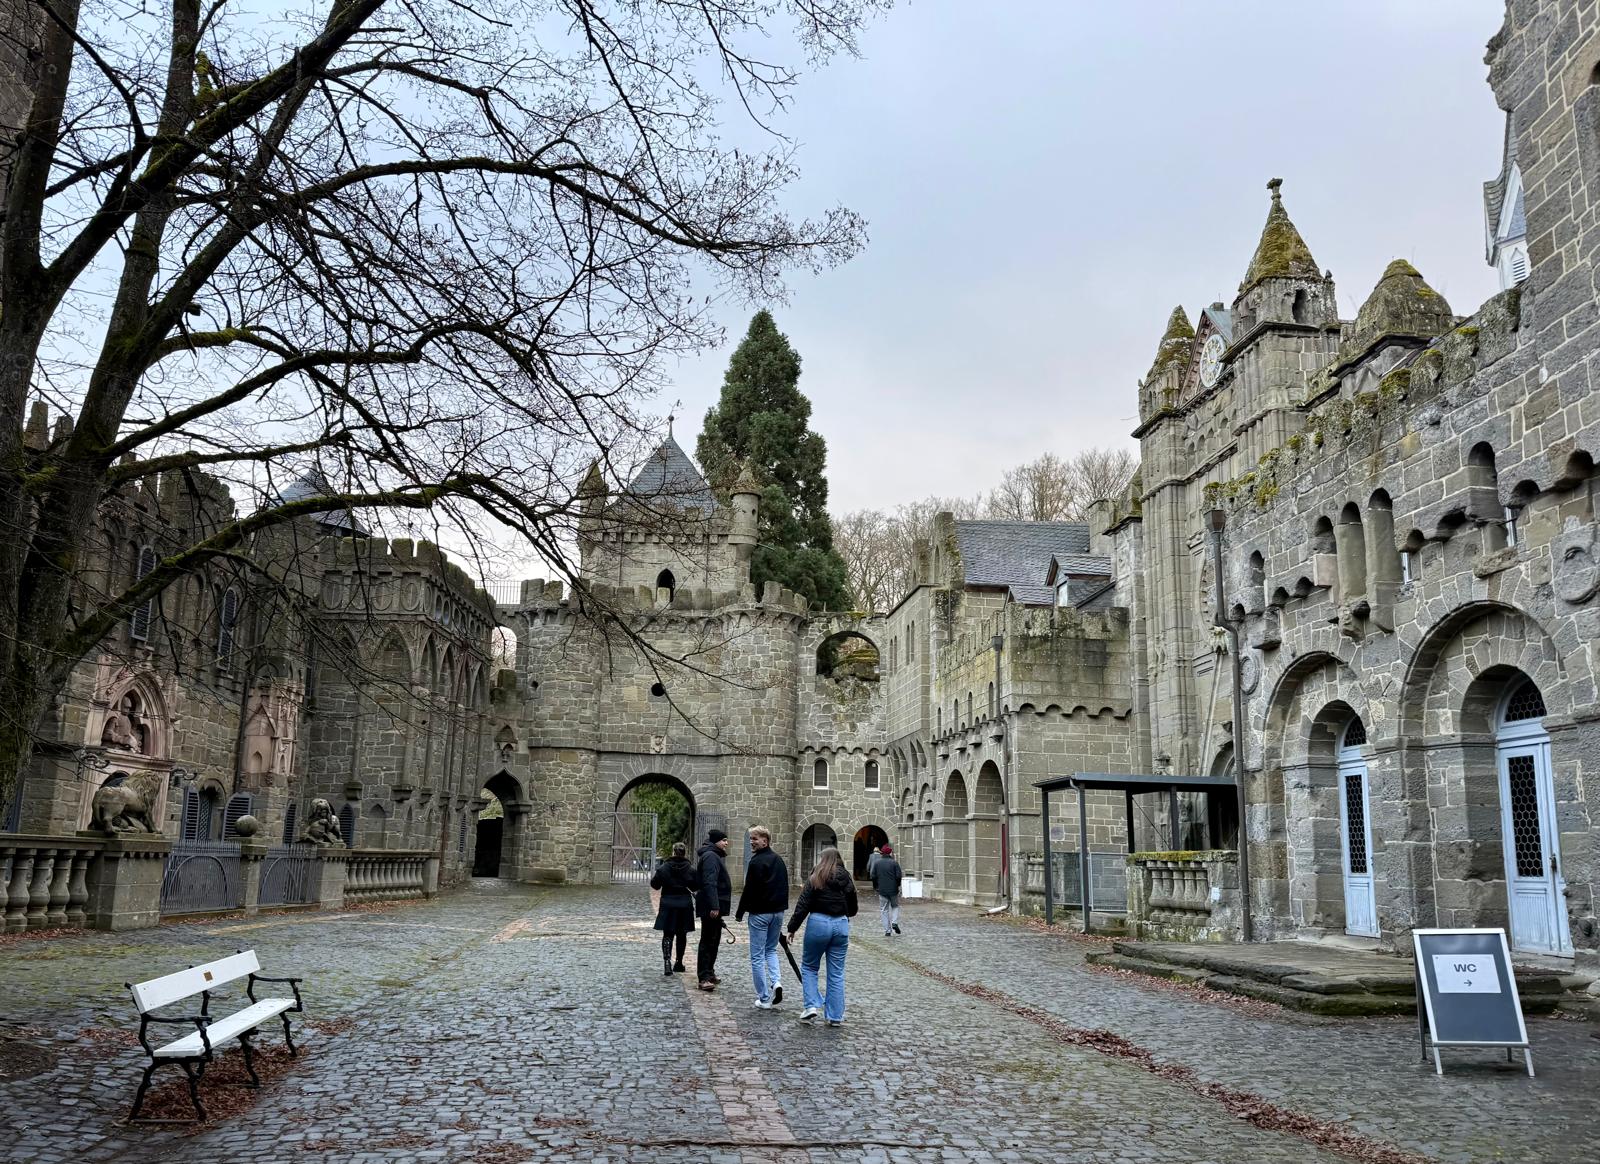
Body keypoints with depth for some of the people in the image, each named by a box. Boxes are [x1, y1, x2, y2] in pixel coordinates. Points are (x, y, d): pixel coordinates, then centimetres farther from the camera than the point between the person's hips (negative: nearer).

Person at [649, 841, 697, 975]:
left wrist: (653, 876, 18)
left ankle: (667, 960, -18)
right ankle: (678, 963, 22)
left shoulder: (664, 867, -8)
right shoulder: (690, 869, -6)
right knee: (681, 935, 14)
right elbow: (695, 887, -1)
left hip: (668, 905, -1)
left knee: (667, 935, 2)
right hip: (685, 905, 1)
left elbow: (655, 885, -1)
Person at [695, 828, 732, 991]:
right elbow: (709, 883, -24)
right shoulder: (710, 856, -15)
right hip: (711, 908, -11)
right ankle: (704, 978, -9)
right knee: (708, 941, -9)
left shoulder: (714, 856, 20)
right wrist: (714, 906, -29)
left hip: (714, 908, 11)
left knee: (713, 942, 17)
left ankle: (709, 973, 26)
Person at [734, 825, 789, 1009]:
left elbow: (749, 890, -15)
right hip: (778, 912, 7)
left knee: (757, 956, 2)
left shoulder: (756, 862, -15)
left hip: (759, 913, -7)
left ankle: (764, 999, 3)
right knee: (771, 949, 22)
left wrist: (740, 913, -5)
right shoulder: (779, 860, 10)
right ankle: (776, 982, -2)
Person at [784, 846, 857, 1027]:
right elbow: (853, 909, 11)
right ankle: (835, 1016, 11)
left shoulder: (815, 878, -5)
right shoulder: (847, 879, 5)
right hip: (841, 925, 3)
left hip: (818, 923, -3)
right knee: (836, 973, 10)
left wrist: (792, 927, -2)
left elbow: (803, 906, -9)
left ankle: (812, 1005, 1)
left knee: (808, 966, 15)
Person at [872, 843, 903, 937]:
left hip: (882, 890, 1)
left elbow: (873, 876, 1)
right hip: (893, 890, -1)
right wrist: (898, 885, 8)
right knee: (895, 906, 19)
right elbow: (898, 876, -10)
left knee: (884, 910, 8)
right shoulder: (894, 863, -6)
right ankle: (894, 922, -3)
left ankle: (887, 930, 4)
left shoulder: (877, 863, 2)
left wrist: (875, 887, 14)